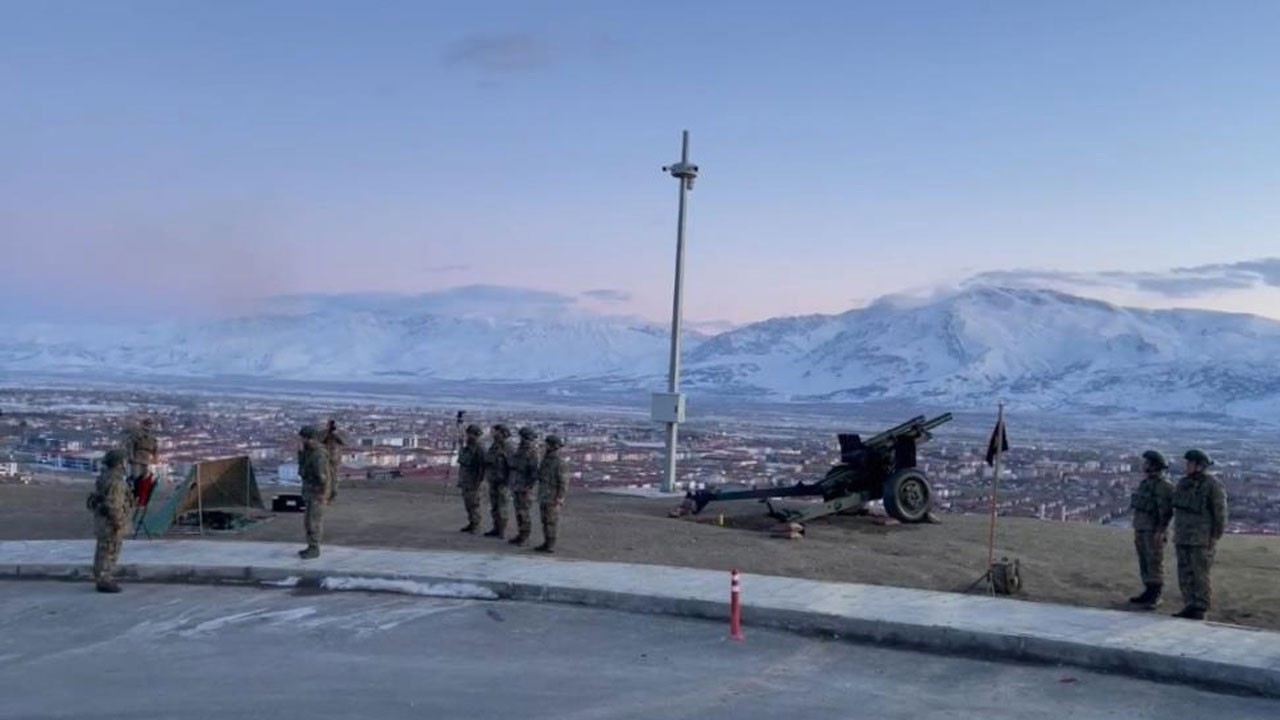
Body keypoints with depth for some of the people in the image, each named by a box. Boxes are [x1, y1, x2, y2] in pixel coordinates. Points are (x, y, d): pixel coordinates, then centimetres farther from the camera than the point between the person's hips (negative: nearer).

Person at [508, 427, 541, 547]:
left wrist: (530, 486, -23)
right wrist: (512, 485, 19)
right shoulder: (519, 450, 11)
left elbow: (535, 471, -20)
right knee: (518, 511, 11)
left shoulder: (533, 452, -15)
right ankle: (520, 535, 18)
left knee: (525, 512, -4)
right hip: (516, 486, 8)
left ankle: (525, 538, 1)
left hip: (526, 486, -8)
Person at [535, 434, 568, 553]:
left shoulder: (559, 462, -16)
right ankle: (546, 543, 16)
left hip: (553, 497, -8)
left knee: (552, 521, -4)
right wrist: (540, 494, 19)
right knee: (545, 520, 10)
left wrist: (560, 498, -21)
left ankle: (551, 545, 1)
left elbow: (564, 481, -18)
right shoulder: (545, 459, 10)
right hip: (543, 496, 8)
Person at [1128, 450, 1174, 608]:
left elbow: (1166, 510, -20)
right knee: (1144, 562, 11)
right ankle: (1149, 592, 17)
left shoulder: (1163, 485, -15)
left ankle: (1155, 596, 0)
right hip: (1142, 529, 9)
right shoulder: (1146, 482, 14)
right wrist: (1137, 530, 20)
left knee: (1155, 563, -5)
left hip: (1154, 531, -9)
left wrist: (1160, 531, -24)